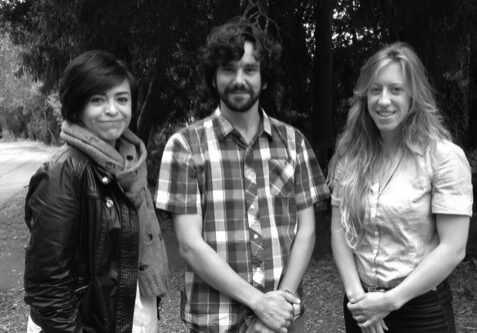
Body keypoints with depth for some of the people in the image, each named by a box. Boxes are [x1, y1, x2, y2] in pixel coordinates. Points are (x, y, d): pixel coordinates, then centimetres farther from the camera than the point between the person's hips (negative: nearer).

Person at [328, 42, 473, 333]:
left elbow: (453, 249, -15)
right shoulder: (350, 156, 0)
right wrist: (355, 293, -10)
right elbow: (339, 230, 2)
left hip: (421, 310, -3)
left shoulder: (445, 156, -13)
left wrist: (391, 300, -15)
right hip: (362, 306, 4)